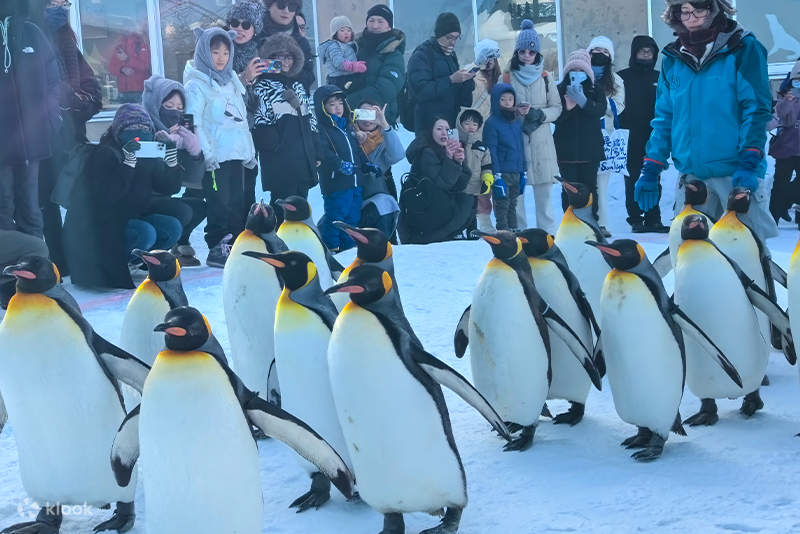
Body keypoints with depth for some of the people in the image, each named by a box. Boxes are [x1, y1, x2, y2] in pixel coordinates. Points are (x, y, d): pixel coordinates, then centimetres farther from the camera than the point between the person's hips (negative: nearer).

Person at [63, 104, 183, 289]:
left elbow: (171, 187, 4)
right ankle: (112, 268, -7)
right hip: (102, 224, -7)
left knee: (173, 227, -11)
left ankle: (138, 261, 4)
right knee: (146, 233, -30)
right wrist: (126, 162, -35)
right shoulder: (105, 154, -15)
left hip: (134, 217, 7)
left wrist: (171, 160, -13)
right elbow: (106, 195, -27)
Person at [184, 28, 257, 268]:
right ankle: (216, 250, 0)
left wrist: (250, 151, 17)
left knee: (237, 204, 8)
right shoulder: (196, 84, -5)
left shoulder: (231, 81, 19)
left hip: (236, 154, 7)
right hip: (215, 157, -7)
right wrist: (206, 154, -19)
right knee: (219, 204, -7)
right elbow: (194, 122, -12)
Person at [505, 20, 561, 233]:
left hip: (541, 141, 1)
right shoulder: (507, 77, 5)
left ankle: (548, 233, 8)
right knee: (515, 190, -1)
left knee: (544, 190, 1)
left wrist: (541, 114, -8)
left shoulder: (545, 77, 9)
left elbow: (557, 108, 11)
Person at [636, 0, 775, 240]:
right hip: (691, 173, 4)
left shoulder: (743, 48, -1)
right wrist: (650, 170, 9)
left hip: (736, 173, -4)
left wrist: (749, 163, -16)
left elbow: (756, 108, -6)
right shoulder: (672, 58, 12)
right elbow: (664, 118, 15)